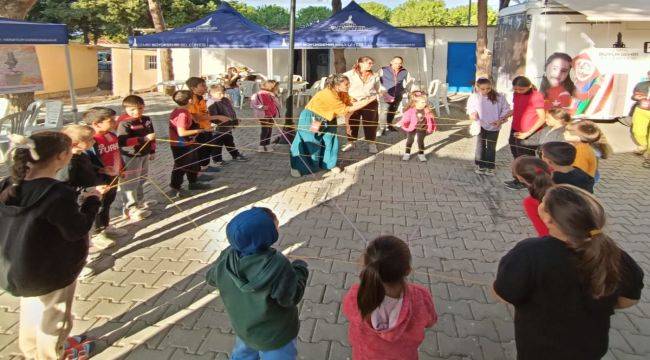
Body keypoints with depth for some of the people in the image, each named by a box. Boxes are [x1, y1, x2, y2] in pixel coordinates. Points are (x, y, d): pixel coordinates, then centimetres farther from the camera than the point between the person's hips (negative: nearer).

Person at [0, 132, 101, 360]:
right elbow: (77, 230, -23)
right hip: (52, 272, -8)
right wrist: (91, 201, -10)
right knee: (53, 320, 18)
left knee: (31, 314, 31)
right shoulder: (58, 193, -32)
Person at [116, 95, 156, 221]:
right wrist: (144, 139, -36)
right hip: (130, 157, -8)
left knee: (141, 180, 22)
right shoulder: (124, 123, -21)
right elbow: (122, 141, -32)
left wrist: (152, 151, 18)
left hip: (144, 154, 8)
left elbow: (152, 136, 15)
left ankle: (139, 202, 40)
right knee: (130, 183, -1)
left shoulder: (147, 120, 2)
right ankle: (130, 209, 7)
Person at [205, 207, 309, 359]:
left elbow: (211, 278, -1)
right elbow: (292, 298, -25)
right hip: (274, 335, -4)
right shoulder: (277, 265, -38)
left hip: (243, 327, 5)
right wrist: (300, 270, -11)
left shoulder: (227, 257, -22)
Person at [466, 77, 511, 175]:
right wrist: (473, 115, -16)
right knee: (480, 145, 11)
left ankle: (490, 167, 19)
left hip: (494, 126, -1)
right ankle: (480, 165, 24)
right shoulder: (474, 97, -7)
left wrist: (500, 120, -16)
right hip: (480, 125, 1)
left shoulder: (499, 97, -10)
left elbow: (506, 110, -3)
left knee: (491, 147, 8)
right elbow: (470, 110, 5)